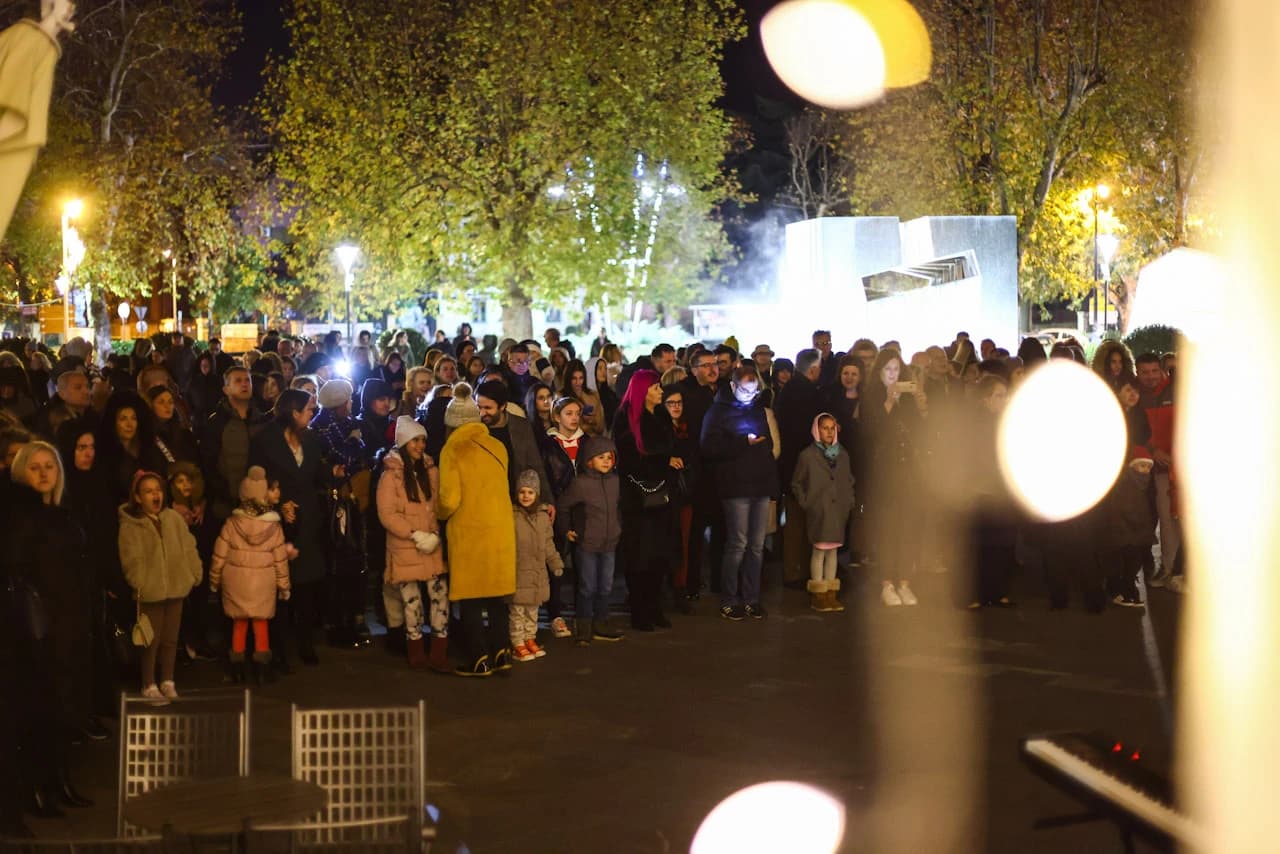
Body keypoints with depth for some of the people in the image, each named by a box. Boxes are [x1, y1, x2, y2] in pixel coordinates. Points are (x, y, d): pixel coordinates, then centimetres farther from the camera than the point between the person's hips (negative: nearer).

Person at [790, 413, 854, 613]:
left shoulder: (843, 455, 9)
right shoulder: (807, 456, -3)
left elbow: (850, 482, 17)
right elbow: (796, 484, 3)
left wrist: (850, 503, 7)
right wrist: (806, 504, -3)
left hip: (839, 512, 4)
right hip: (819, 512, -4)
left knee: (833, 550, 8)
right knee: (819, 551, -3)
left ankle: (831, 594, 13)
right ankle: (818, 596, 3)